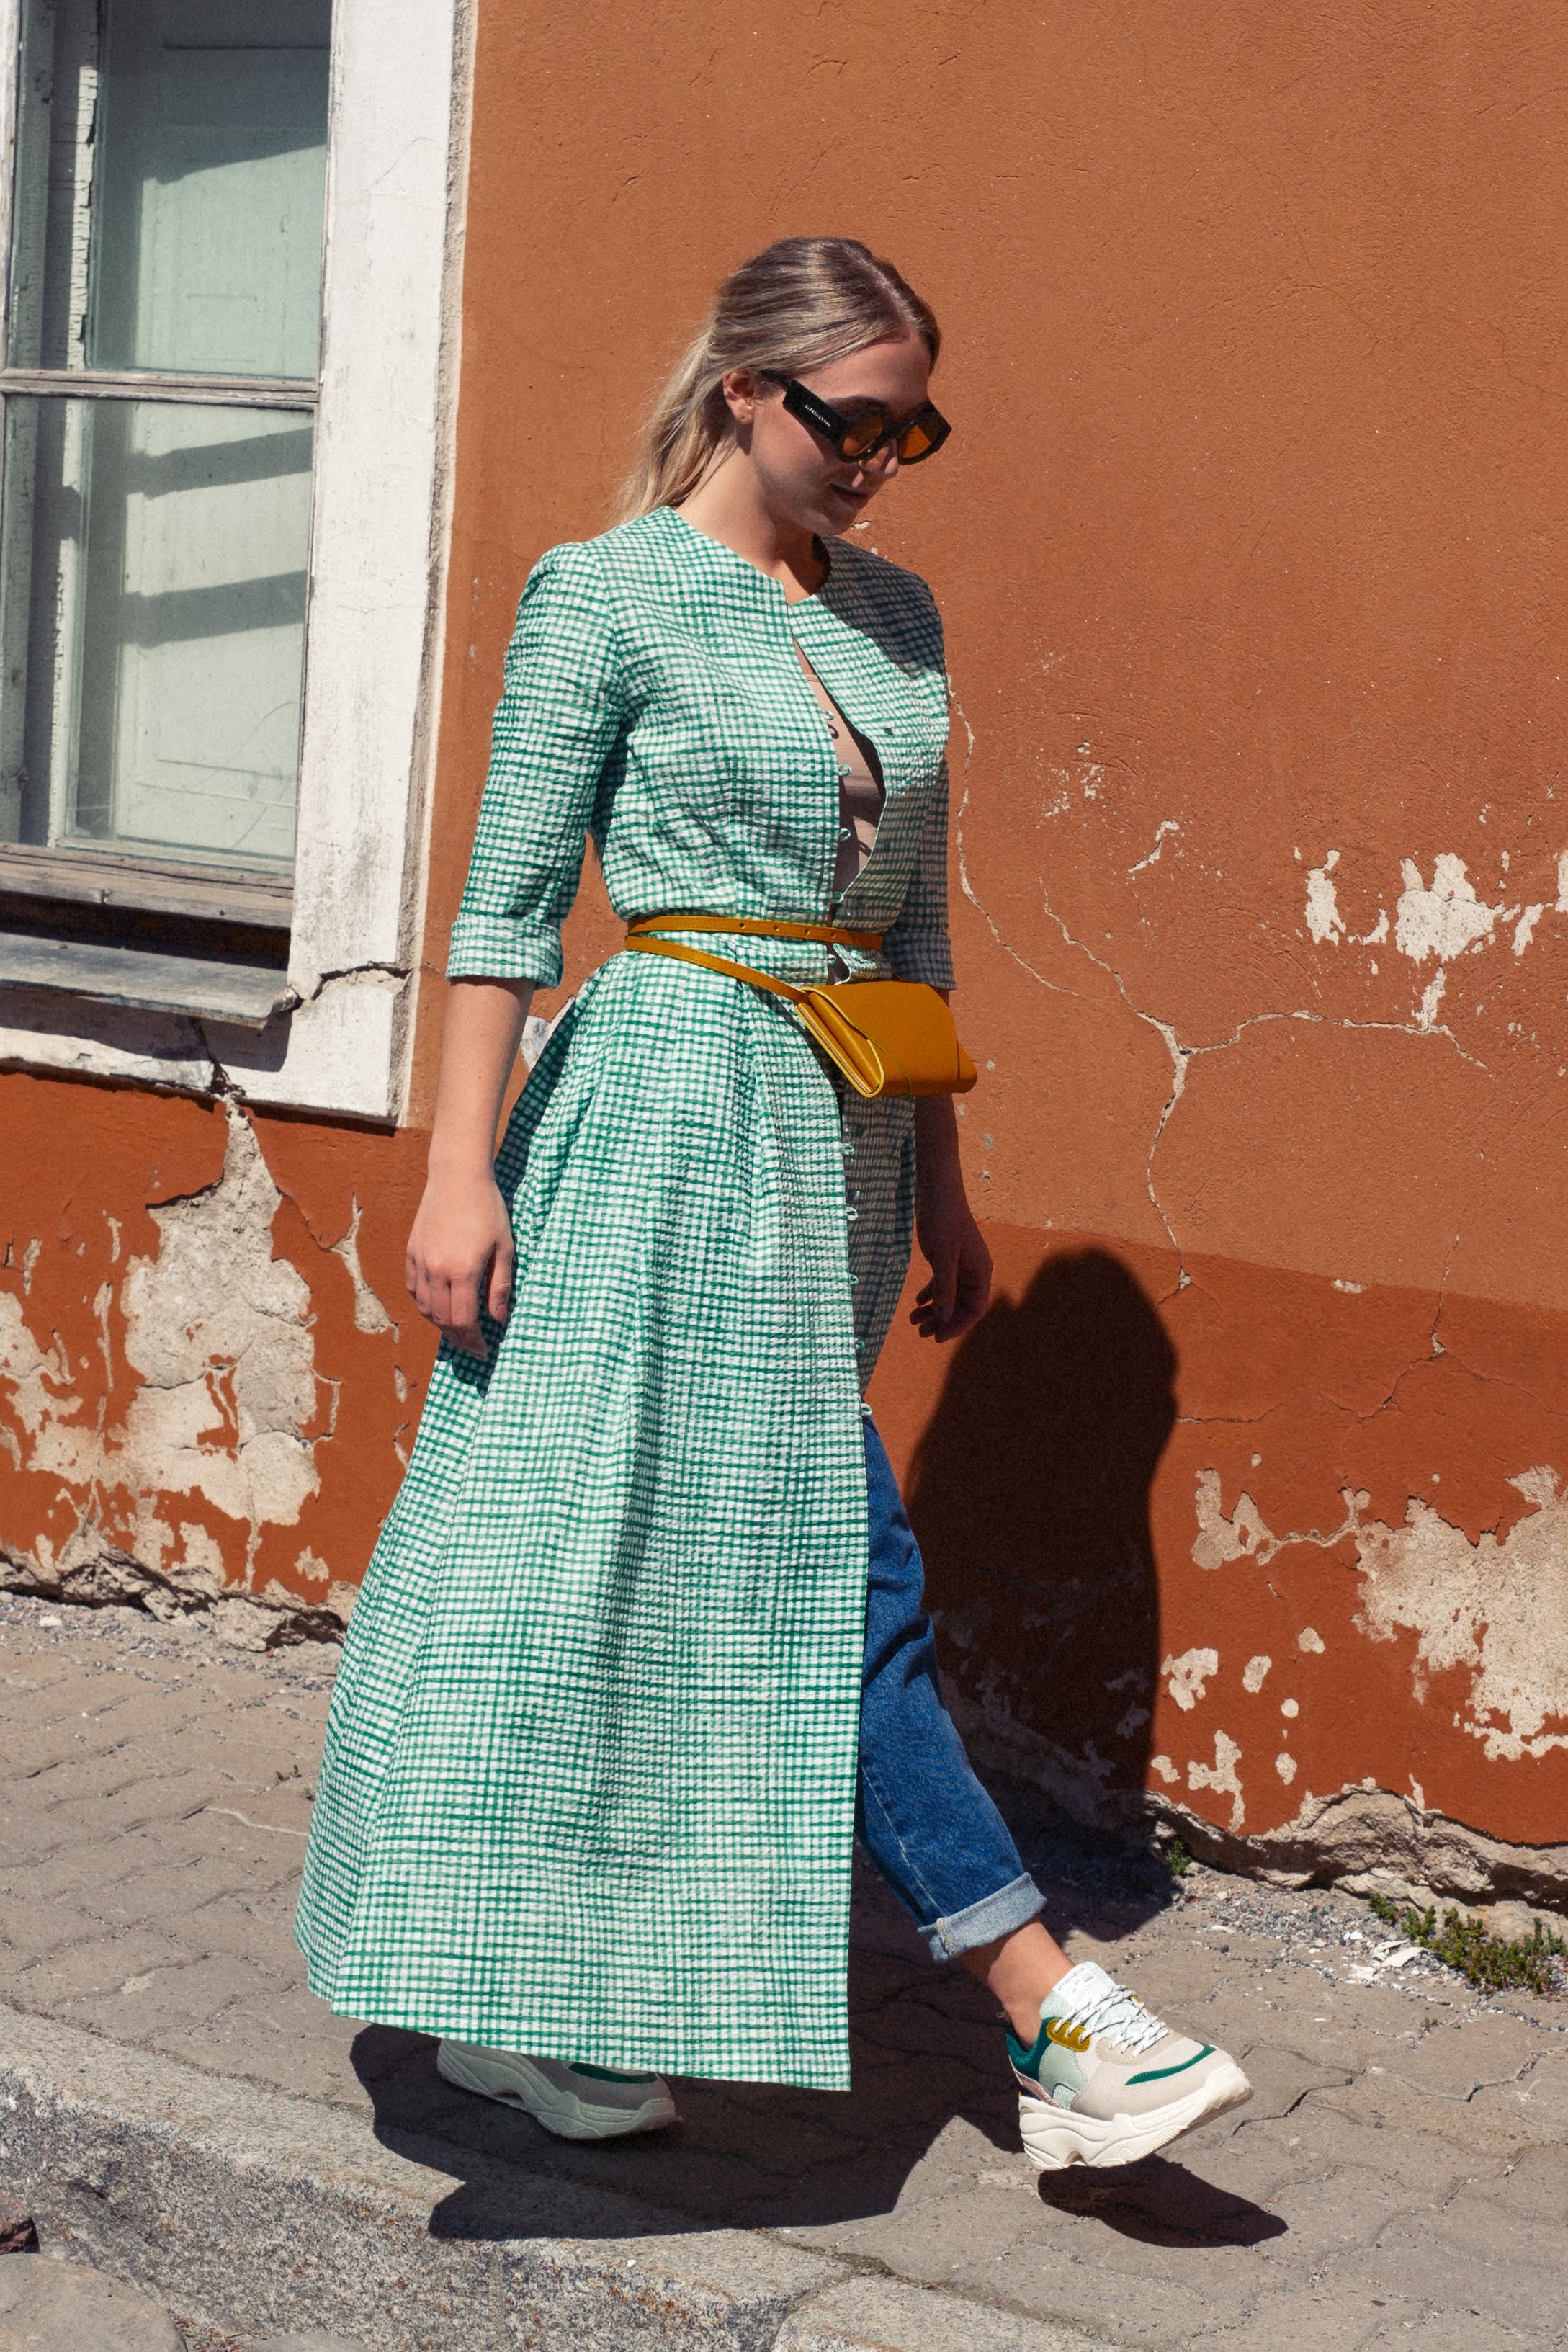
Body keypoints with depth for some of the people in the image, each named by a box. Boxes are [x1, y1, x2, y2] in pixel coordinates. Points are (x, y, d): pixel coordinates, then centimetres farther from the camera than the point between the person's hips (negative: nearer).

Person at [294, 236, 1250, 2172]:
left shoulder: (896, 615, 14)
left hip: (836, 1136, 7)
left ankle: (512, 1999, 21)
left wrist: (940, 1190, 18)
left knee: (694, 1559, 9)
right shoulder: (607, 595, -5)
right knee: (840, 1568, -7)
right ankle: (1062, 2028, -5)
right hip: (677, 1107, -7)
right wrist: (458, 1175, -12)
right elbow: (508, 904, -7)